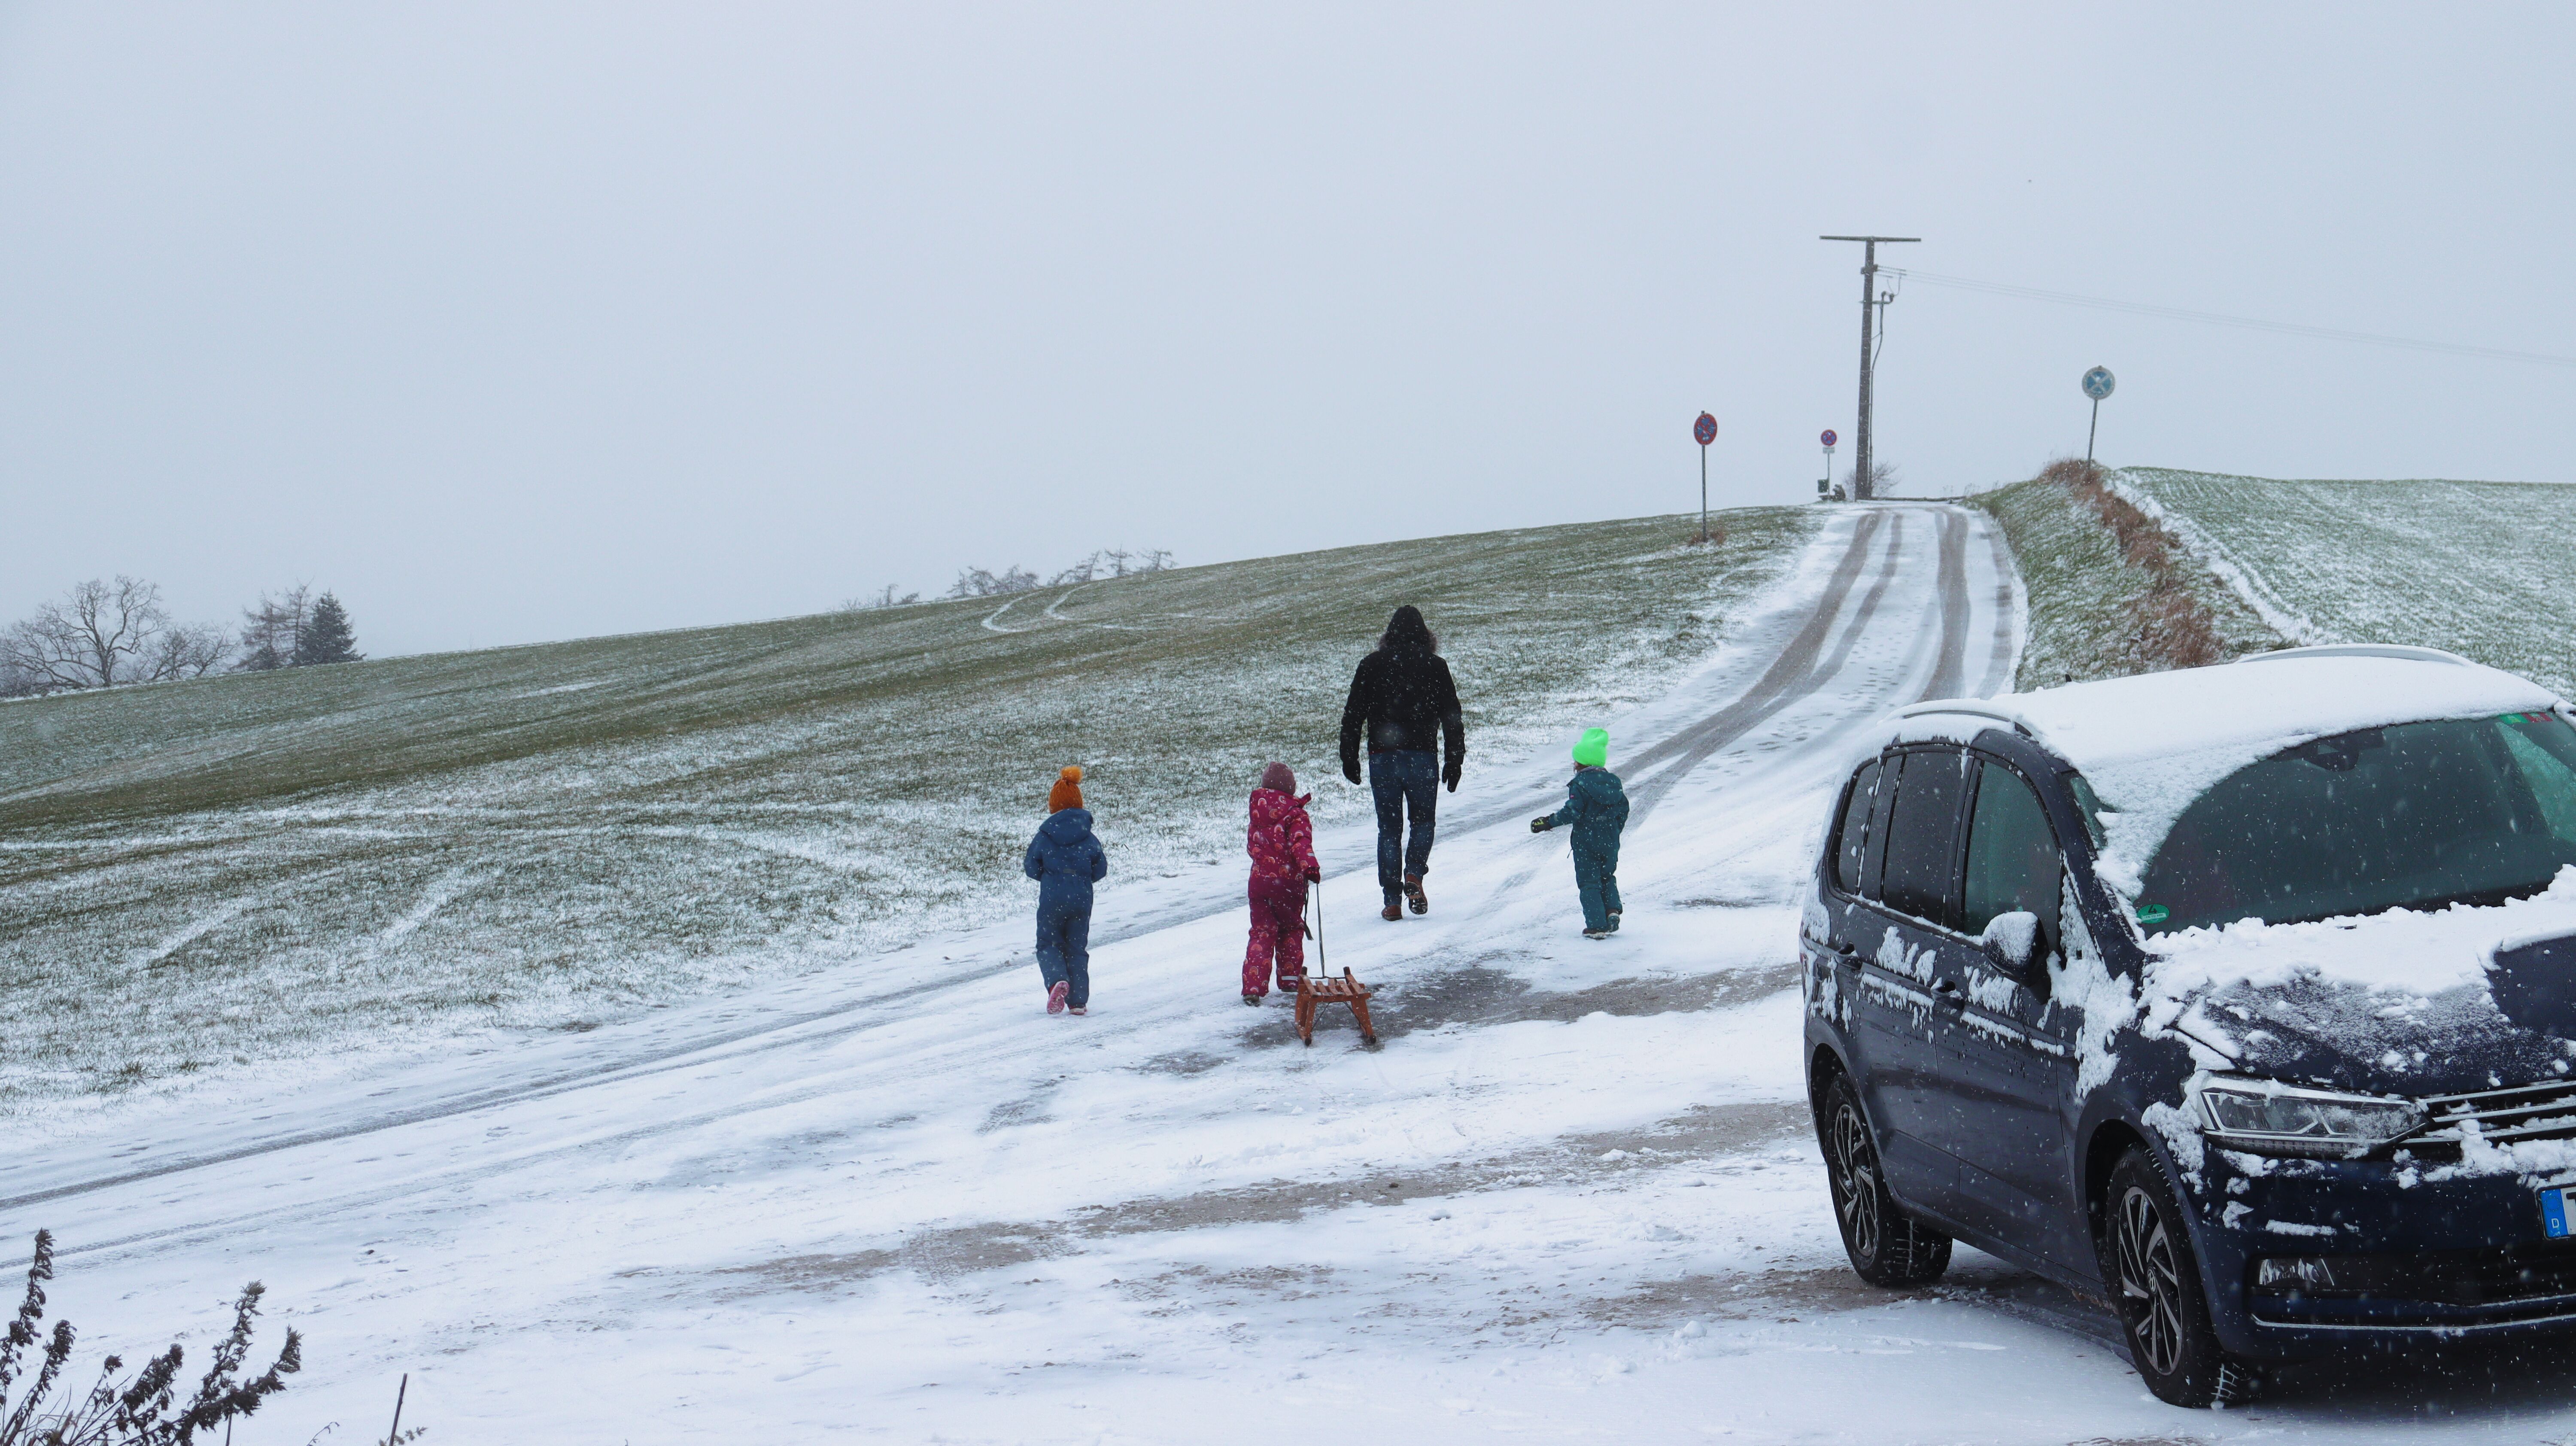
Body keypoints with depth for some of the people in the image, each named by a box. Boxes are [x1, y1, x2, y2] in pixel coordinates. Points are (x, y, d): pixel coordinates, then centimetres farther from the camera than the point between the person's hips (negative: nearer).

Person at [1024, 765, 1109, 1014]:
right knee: (1077, 948, 12)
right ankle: (1078, 1001, 8)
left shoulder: (1045, 836, -4)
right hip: (1081, 900, 2)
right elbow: (1100, 871, 4)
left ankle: (1058, 981, -18)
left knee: (1048, 945, 11)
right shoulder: (1088, 838, 1)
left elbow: (1032, 869, -1)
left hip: (1052, 900, -2)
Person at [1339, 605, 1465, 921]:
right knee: (1424, 821, 16)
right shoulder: (1435, 666, 1)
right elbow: (1452, 718, 1)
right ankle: (1414, 874, -9)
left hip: (1382, 758, 1)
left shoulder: (1371, 665, 4)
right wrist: (1454, 762, 6)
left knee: (1389, 828, 7)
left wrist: (1349, 759, 9)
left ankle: (1392, 901, 2)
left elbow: (1353, 715, 4)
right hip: (1422, 757, -1)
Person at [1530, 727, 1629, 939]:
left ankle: (1597, 925, -3)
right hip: (1610, 842, 5)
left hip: (1586, 842, -5)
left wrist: (1548, 822, -12)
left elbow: (1573, 812, -20)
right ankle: (1612, 909, 2)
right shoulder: (1614, 782, 5)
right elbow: (1623, 810, 11)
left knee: (1588, 882, 2)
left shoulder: (1579, 784, -13)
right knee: (1608, 877, 24)